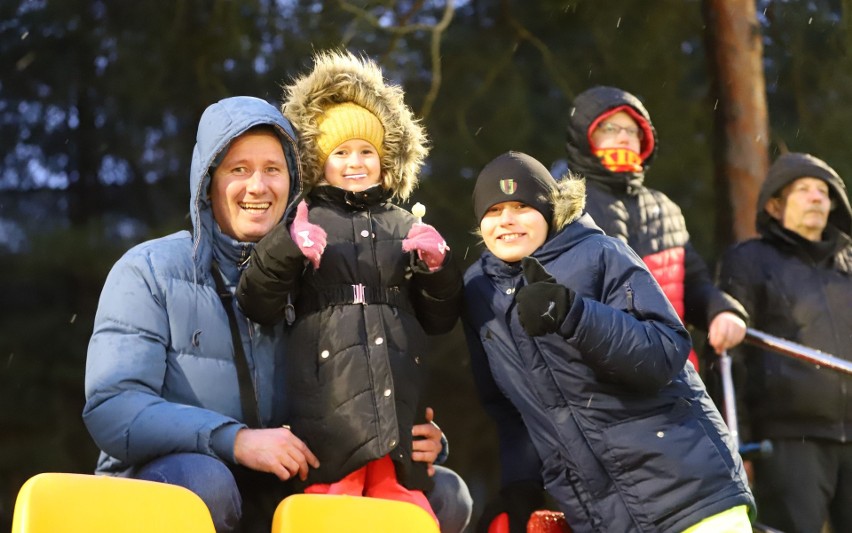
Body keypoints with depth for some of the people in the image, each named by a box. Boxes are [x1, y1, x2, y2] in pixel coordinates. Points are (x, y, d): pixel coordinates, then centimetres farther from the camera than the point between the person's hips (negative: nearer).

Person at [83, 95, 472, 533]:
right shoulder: (147, 271, -2)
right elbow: (110, 409, -15)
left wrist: (416, 442, -13)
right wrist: (235, 440, -28)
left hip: (280, 496, 4)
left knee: (445, 494, -9)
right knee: (201, 479, -38)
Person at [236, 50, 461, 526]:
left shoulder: (407, 228, 19)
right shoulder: (305, 224, 9)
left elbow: (440, 320, 19)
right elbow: (259, 307, -2)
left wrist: (438, 270, 0)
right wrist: (285, 250, -18)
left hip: (398, 412, 3)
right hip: (329, 412, -3)